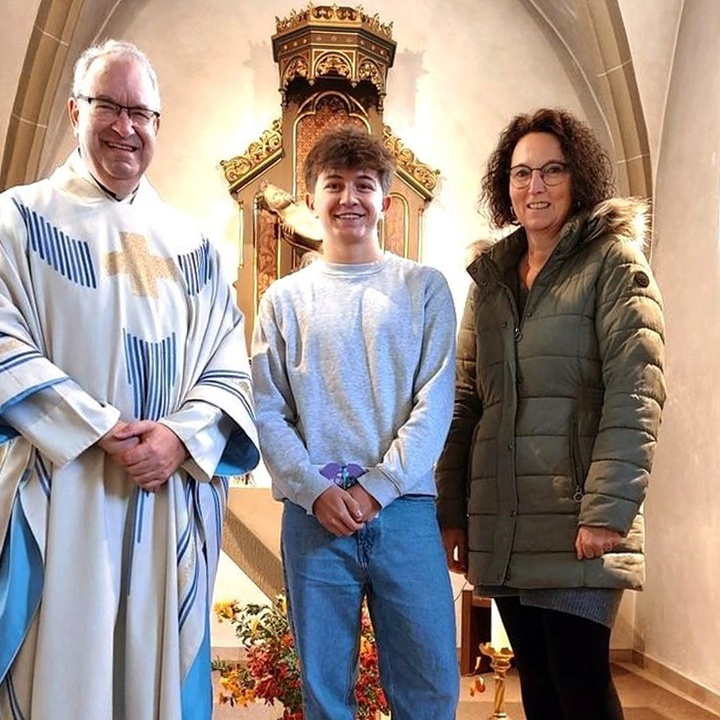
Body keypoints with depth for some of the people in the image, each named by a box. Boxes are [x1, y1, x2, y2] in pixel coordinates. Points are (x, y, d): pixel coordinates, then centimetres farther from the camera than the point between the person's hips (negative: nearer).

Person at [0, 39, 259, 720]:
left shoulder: (189, 244, 13)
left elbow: (227, 365, 8)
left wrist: (182, 435, -11)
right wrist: (101, 430, -15)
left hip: (171, 500, 3)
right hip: (58, 498, -3)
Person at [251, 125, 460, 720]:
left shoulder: (424, 288, 6)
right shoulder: (285, 299, 9)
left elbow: (435, 402, -2)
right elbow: (267, 413, 3)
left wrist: (377, 487, -11)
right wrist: (317, 491, -10)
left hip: (405, 509, -1)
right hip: (313, 514, 1)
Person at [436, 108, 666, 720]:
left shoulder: (612, 261, -1)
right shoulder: (490, 277, 16)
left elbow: (636, 391, -11)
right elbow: (465, 401, 14)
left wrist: (609, 508, -20)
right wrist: (451, 513, 9)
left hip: (574, 523, -5)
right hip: (499, 526, 5)